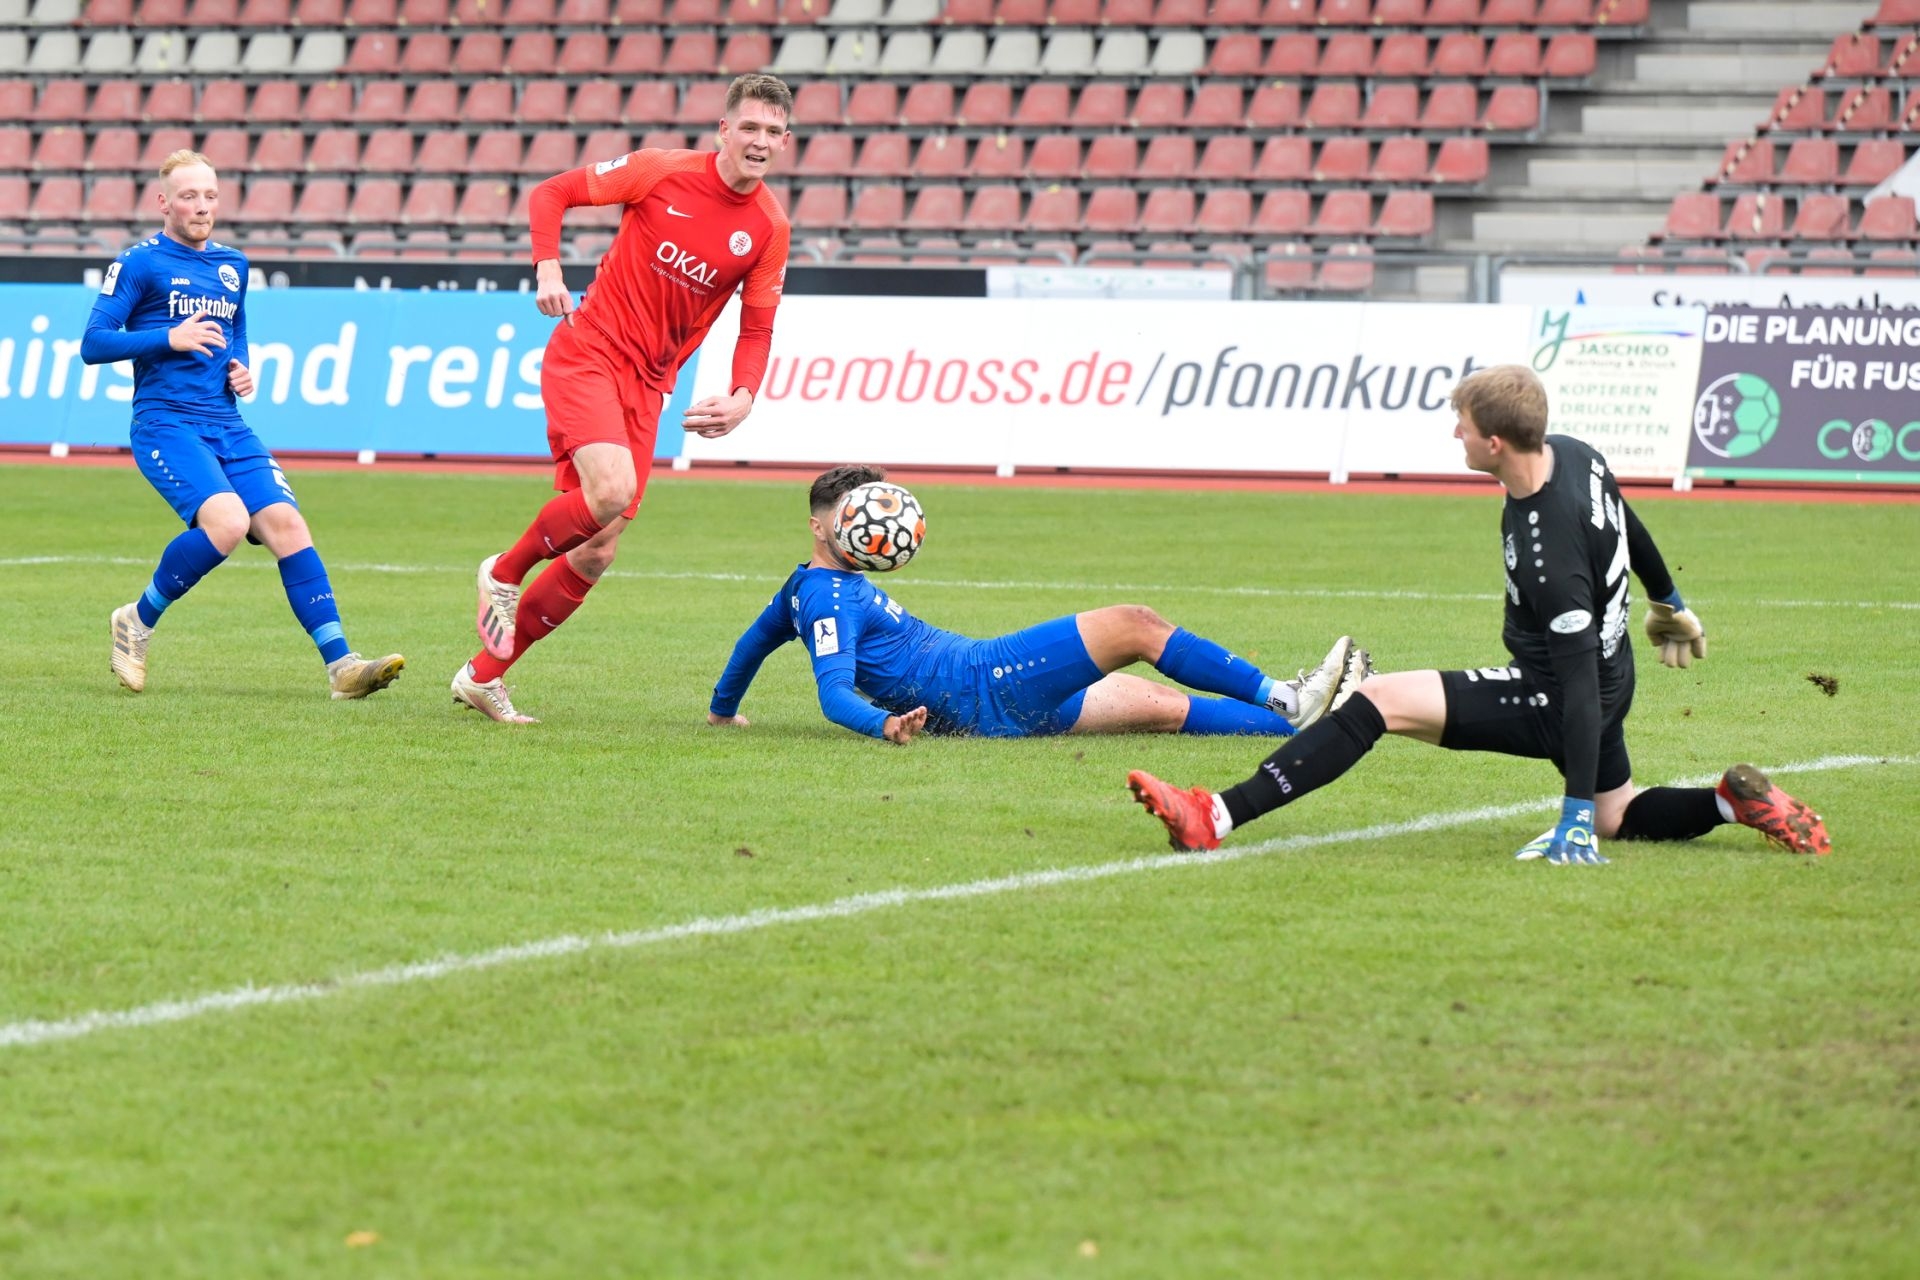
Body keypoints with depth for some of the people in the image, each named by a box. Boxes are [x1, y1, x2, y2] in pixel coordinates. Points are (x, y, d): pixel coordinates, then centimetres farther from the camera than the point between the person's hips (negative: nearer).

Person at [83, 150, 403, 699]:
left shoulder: (232, 265, 18)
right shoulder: (138, 264, -1)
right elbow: (93, 344, -6)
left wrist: (241, 370, 10)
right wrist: (170, 338, -17)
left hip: (227, 424, 6)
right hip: (165, 423, -6)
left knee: (285, 524, -11)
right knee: (226, 521, -28)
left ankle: (341, 664, -14)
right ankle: (137, 622, -6)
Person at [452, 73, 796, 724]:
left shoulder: (769, 228, 1)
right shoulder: (663, 171, -9)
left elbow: (756, 330, 8)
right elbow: (551, 193, 0)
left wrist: (742, 397, -11)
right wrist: (547, 267, -15)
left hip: (648, 386, 5)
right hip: (588, 352, -5)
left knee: (596, 555, 2)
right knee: (611, 488, -30)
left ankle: (483, 675, 16)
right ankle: (504, 572, -1)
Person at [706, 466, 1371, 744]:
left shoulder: (805, 590, 19)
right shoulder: (829, 598, -11)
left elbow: (754, 640, 34)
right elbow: (834, 693, -22)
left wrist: (723, 708, 47)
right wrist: (883, 722, -39)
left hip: (1001, 708, 10)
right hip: (984, 685, -10)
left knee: (1164, 706, 3)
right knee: (1135, 624, -11)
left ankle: (1300, 716, -1)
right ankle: (1281, 700, -6)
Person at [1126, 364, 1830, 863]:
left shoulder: (1548, 549, -33)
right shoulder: (1573, 455, -6)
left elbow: (1581, 682, -34)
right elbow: (1631, 528, 15)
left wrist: (1577, 813, -35)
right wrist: (1669, 603, 35)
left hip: (1555, 704, -10)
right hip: (1608, 680, 10)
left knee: (1379, 701, -18)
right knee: (1618, 820, 30)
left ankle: (1216, 819, -24)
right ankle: (1738, 799, 8)